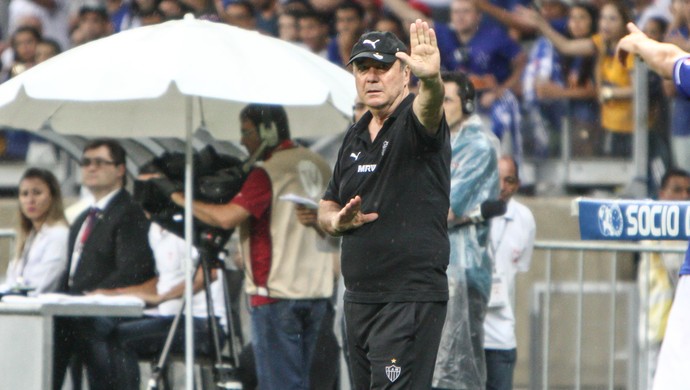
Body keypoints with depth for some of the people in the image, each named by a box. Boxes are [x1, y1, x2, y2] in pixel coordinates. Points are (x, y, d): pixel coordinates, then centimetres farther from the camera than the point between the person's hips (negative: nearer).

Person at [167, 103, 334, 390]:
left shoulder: (268, 173, -14)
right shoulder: (318, 166, 12)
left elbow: (227, 217, -22)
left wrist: (182, 199, -9)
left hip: (277, 295, -8)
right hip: (317, 292, 8)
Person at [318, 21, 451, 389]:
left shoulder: (414, 122, -7)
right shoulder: (356, 136, 16)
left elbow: (428, 108, -33)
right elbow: (327, 207, 24)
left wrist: (431, 80, -56)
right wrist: (337, 220, 0)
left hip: (411, 300, -8)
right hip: (359, 299, 8)